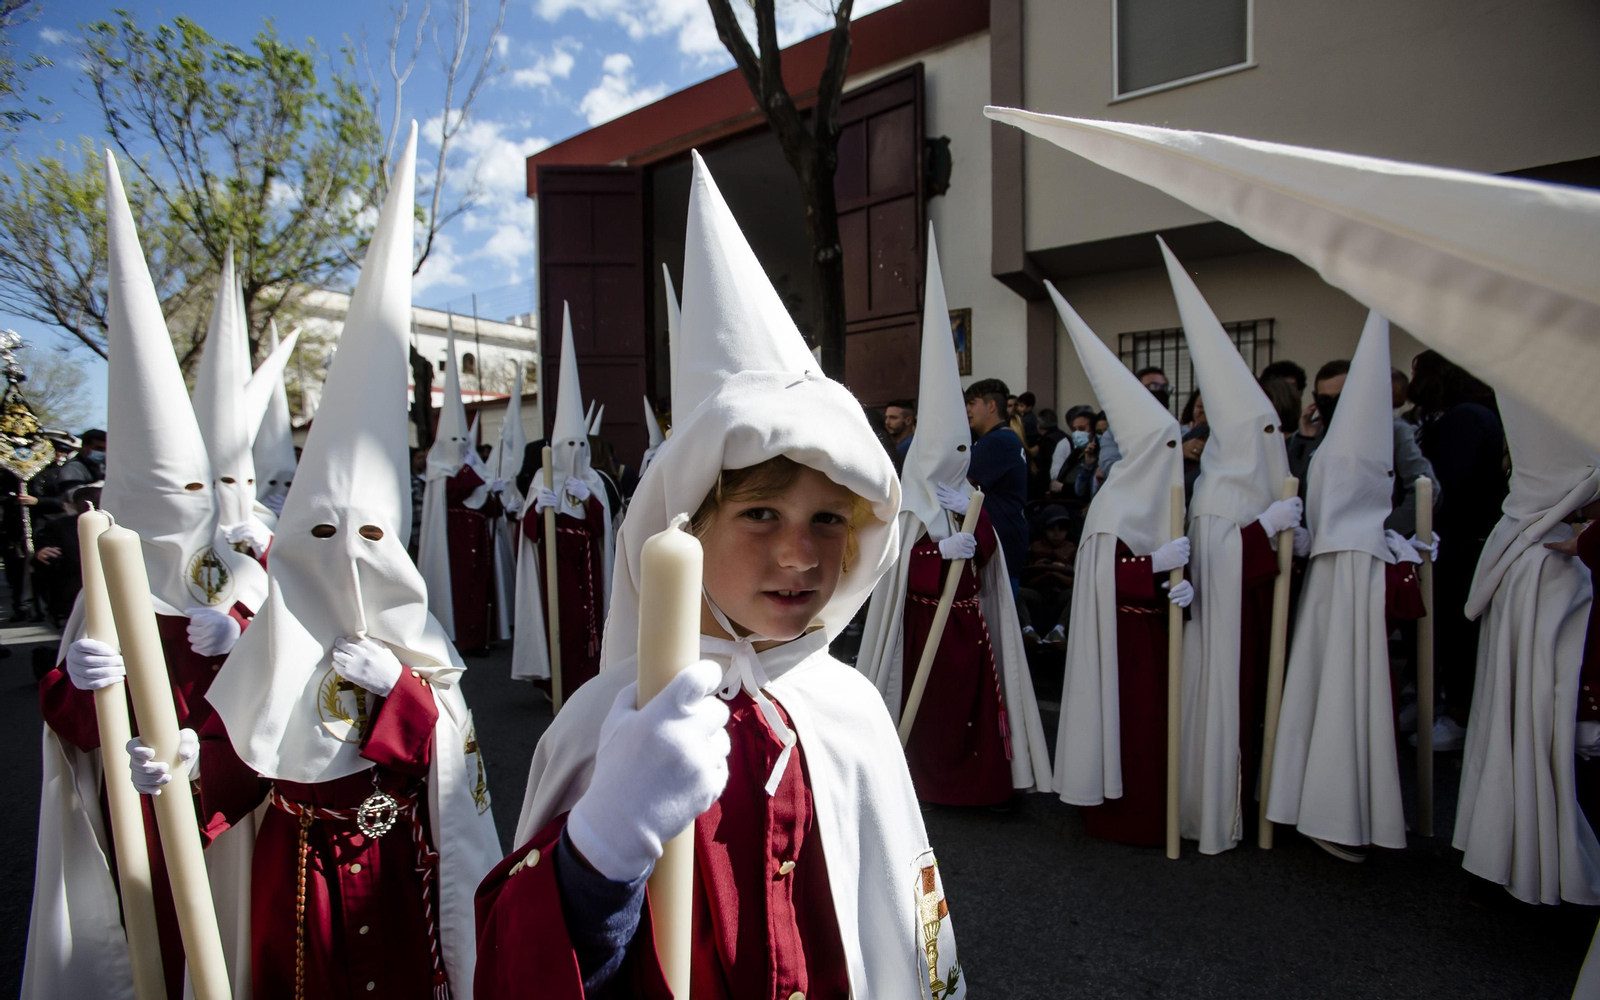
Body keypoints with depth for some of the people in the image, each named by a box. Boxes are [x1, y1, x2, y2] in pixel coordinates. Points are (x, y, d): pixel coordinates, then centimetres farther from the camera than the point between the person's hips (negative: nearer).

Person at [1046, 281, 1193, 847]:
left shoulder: (1162, 497, 11)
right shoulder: (1114, 503, -13)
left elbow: (1174, 560, 11)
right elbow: (1104, 575, -19)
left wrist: (1182, 583, -10)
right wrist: (1157, 564, -24)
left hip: (1157, 629, 8)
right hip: (1121, 635, -7)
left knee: (1157, 718, 11)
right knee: (1126, 720, -1)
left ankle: (1155, 811, 22)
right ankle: (1120, 815, 11)